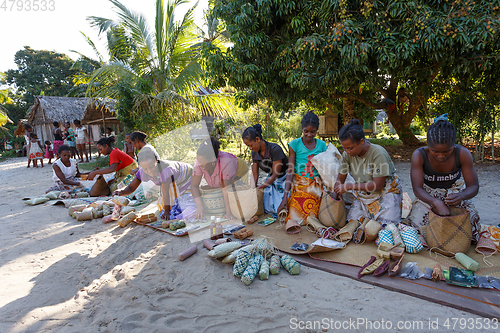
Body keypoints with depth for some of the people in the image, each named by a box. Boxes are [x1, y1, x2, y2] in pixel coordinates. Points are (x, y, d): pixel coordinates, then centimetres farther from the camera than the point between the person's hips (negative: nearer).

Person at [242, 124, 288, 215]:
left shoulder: (275, 149, -26)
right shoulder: (254, 153, -5)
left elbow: (275, 174, -23)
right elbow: (255, 176, 0)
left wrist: (259, 188, -22)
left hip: (284, 179, -6)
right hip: (271, 180, 6)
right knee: (268, 209, -6)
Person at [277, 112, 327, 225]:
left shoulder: (321, 145, 6)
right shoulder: (295, 144, -2)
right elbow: (290, 171, -6)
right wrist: (285, 197, -14)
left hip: (316, 186, 2)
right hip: (299, 186, -2)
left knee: (312, 218, -15)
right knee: (294, 218, -14)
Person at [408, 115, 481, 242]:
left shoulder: (463, 154, -24)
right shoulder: (419, 155, -28)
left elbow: (473, 186, -18)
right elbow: (417, 188, -29)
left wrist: (461, 196, -43)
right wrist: (437, 203, -49)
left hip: (455, 191, 1)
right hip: (428, 194, -1)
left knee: (470, 226, -14)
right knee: (419, 225, -20)